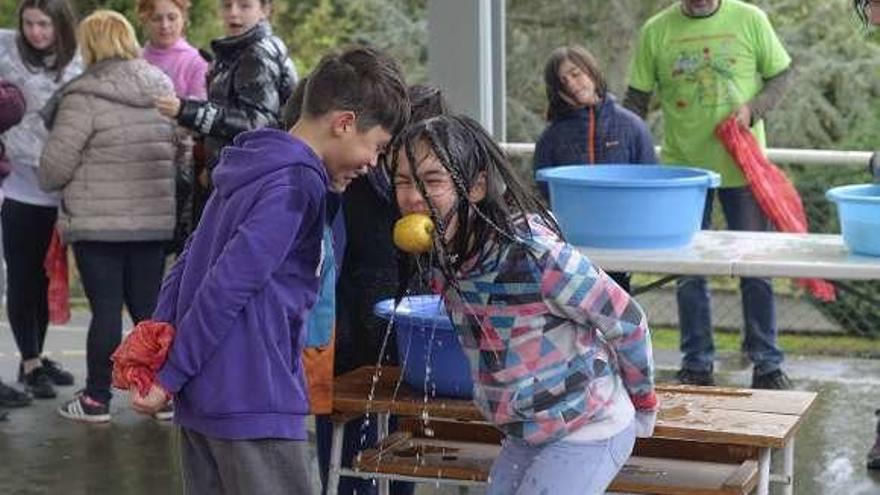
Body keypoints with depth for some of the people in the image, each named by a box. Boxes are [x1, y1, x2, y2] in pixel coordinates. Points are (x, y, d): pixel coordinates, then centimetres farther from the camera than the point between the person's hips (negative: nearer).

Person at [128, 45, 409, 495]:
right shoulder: (297, 183, -15)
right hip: (251, 400, -9)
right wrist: (170, 377, -15)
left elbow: (187, 264, 15)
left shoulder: (253, 168, 14)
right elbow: (229, 283, -19)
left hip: (202, 394, 9)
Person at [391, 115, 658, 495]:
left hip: (586, 434, -8)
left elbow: (626, 322, -17)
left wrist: (643, 405, -2)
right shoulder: (443, 253, -6)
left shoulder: (534, 254, -29)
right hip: (524, 433, 8)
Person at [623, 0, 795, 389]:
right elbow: (636, 100, 3)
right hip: (682, 166, 1)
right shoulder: (655, 32, -2)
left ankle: (767, 364, 16)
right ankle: (696, 365, 19)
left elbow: (781, 75, 4)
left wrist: (753, 109, -14)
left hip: (743, 166, -1)